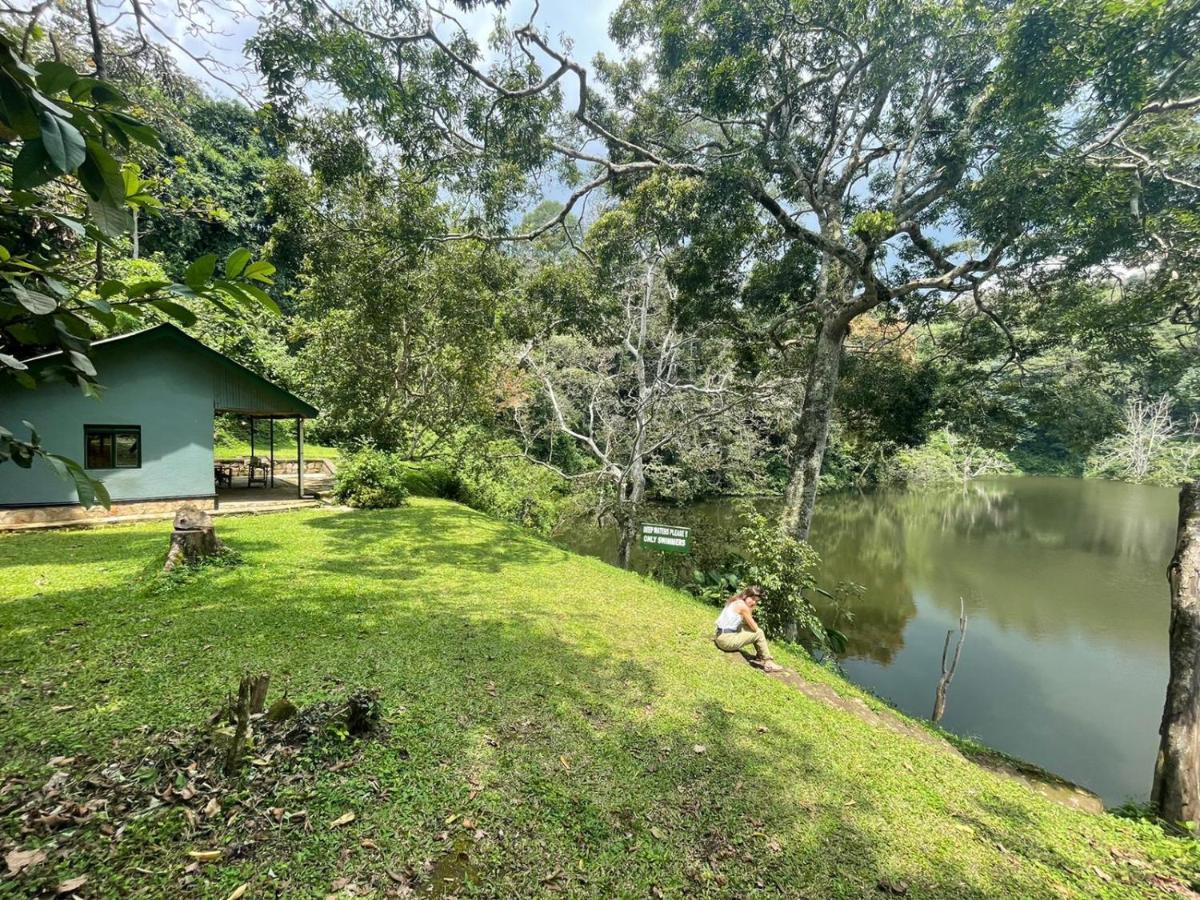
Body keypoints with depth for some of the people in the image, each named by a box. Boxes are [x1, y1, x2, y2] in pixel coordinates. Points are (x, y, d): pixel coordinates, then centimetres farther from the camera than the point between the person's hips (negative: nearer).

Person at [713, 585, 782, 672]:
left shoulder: (736, 601, 11)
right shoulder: (742, 605, -16)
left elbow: (747, 623, 16)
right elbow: (755, 628, -11)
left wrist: (750, 610, 3)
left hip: (720, 637, 9)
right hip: (727, 640, -9)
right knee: (759, 633, -4)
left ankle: (761, 656, 31)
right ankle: (768, 663, 8)